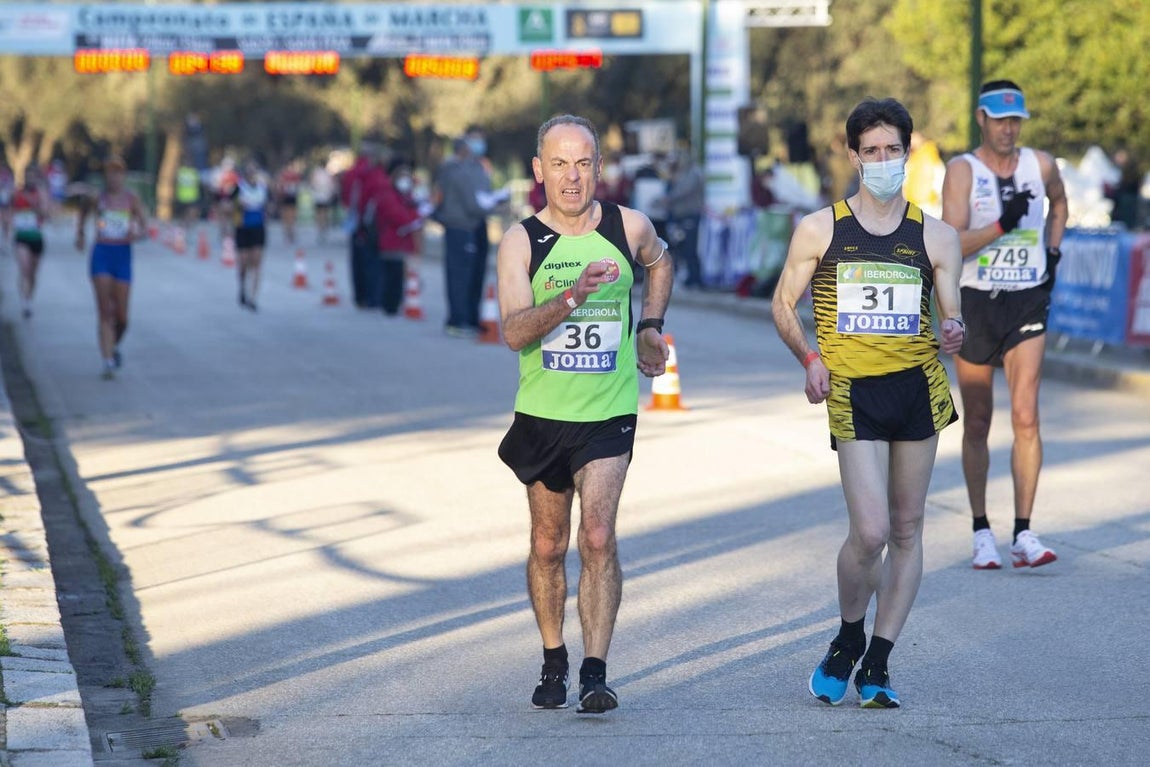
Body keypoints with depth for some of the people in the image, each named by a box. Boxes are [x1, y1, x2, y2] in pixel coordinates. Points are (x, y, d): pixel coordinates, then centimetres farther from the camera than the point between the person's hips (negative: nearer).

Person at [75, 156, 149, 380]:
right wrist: (79, 234, 21)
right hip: (101, 254, 0)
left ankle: (114, 346, 35)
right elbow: (83, 211, 24)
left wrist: (136, 234, -23)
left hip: (123, 254, 0)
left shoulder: (131, 198, -1)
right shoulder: (97, 197, 2)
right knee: (105, 312, -10)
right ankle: (108, 362, -12)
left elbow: (145, 227, -3)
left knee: (121, 317, 4)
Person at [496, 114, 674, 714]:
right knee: (547, 546, 11)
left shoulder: (629, 228, -2)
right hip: (542, 414, 1)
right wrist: (574, 295, -35)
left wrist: (649, 327, 13)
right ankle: (554, 660, 28)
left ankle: (595, 674, -13)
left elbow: (660, 264, 23)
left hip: (609, 414, -1)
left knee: (598, 537, -14)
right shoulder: (520, 242, -8)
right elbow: (514, 331, -21)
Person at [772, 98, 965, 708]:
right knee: (870, 532, -13)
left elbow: (950, 314, 6)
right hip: (854, 393, -3)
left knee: (906, 530, 5)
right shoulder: (819, 230, 3)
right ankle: (847, 641, 13)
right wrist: (809, 359, -10)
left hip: (919, 386, 3)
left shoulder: (936, 237, 7)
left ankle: (877, 664, 15)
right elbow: (784, 306, 8)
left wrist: (953, 333, -18)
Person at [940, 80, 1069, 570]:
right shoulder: (962, 171, -6)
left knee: (1026, 417, -10)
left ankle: (1024, 534, -9)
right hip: (975, 303, -1)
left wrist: (1052, 251, 13)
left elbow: (1059, 203, 27)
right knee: (977, 424, 6)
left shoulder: (1040, 165, 4)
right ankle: (981, 532, 17)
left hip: (1028, 303, 1)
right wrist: (1002, 225, -28)